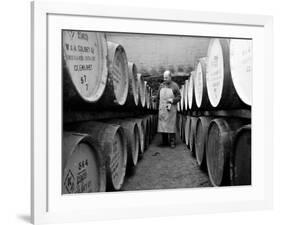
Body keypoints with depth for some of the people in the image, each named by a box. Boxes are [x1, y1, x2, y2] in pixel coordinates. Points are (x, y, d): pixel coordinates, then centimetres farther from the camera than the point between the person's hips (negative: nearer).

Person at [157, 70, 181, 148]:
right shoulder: (161, 85, 12)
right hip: (162, 109, 4)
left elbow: (179, 97, 0)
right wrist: (159, 105, 7)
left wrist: (173, 100, -15)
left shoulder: (174, 85, 0)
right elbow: (158, 97, 18)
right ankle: (164, 141, 14)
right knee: (162, 125, 4)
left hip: (171, 109, -4)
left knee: (171, 125, -3)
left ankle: (172, 142, 2)